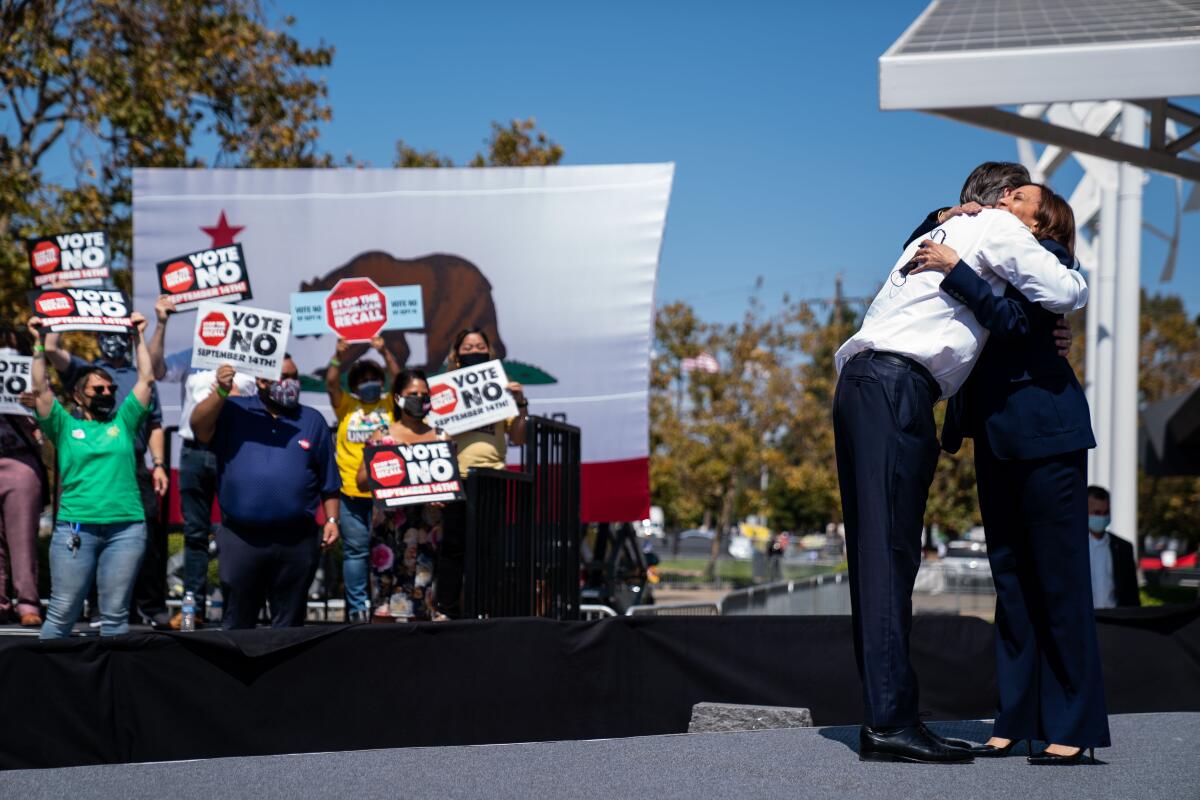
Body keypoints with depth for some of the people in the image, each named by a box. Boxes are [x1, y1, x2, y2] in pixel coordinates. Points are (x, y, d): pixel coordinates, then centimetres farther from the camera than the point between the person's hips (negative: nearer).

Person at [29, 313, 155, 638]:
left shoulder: (124, 422, 13)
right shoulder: (65, 427, 10)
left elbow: (146, 379, 11)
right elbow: (40, 389, 1)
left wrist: (138, 337, 10)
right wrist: (40, 345, -3)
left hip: (126, 529, 1)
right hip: (75, 528, -1)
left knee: (115, 614, 4)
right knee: (62, 613, 0)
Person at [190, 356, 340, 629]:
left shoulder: (312, 421, 11)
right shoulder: (233, 412, 5)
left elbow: (328, 481, 12)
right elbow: (199, 427, -13)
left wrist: (331, 519, 3)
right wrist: (220, 393, -25)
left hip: (296, 542, 2)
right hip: (240, 540, -2)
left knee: (289, 623, 9)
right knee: (236, 623, 6)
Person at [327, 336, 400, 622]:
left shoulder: (390, 405, 11)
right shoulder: (346, 406, 11)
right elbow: (331, 385, -2)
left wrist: (385, 353, -14)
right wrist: (339, 358, -18)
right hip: (352, 492, 0)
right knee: (355, 550, 2)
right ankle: (356, 607, 6)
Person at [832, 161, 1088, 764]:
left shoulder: (935, 234, 33)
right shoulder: (998, 228, 8)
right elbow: (1066, 294, 0)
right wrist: (1071, 270, 23)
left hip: (857, 383, 9)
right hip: (896, 387, -9)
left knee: (875, 554, 4)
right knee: (891, 550, -14)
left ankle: (882, 718, 3)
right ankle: (891, 720, -19)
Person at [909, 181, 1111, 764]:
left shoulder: (1048, 256, -1)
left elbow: (1017, 321, -17)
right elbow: (917, 254, 31)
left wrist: (955, 270, -18)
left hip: (1044, 432, -8)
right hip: (995, 437, 8)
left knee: (1057, 577, -7)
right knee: (1011, 578, 8)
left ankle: (1074, 730, -4)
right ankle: (1016, 720, 12)